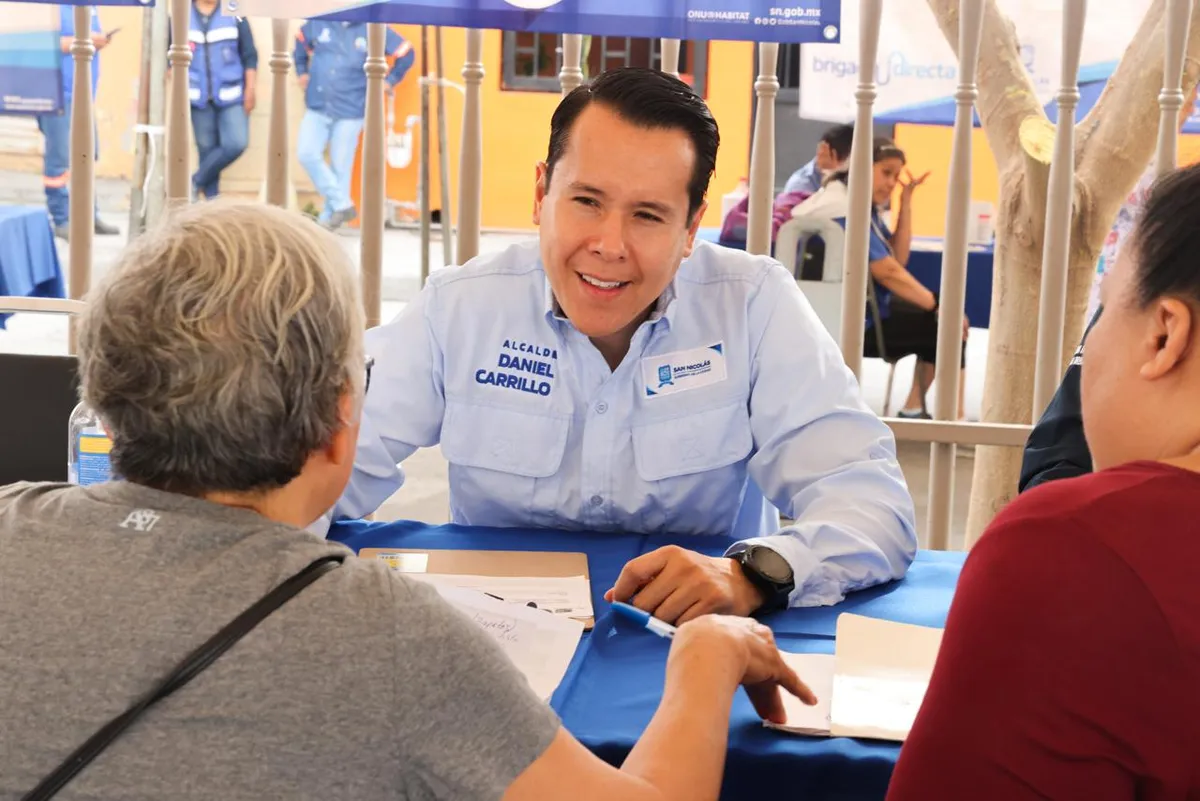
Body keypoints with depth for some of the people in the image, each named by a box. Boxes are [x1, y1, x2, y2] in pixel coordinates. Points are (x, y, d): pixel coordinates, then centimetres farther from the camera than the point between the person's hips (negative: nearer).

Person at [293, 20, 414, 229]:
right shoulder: (319, 23, 3)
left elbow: (406, 53, 5)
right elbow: (301, 40, 25)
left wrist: (389, 81, 6)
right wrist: (302, 71, 19)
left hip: (350, 112, -3)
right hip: (317, 108, 3)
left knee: (340, 167, 2)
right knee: (307, 153, -9)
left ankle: (328, 219, 15)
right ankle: (342, 204, 3)